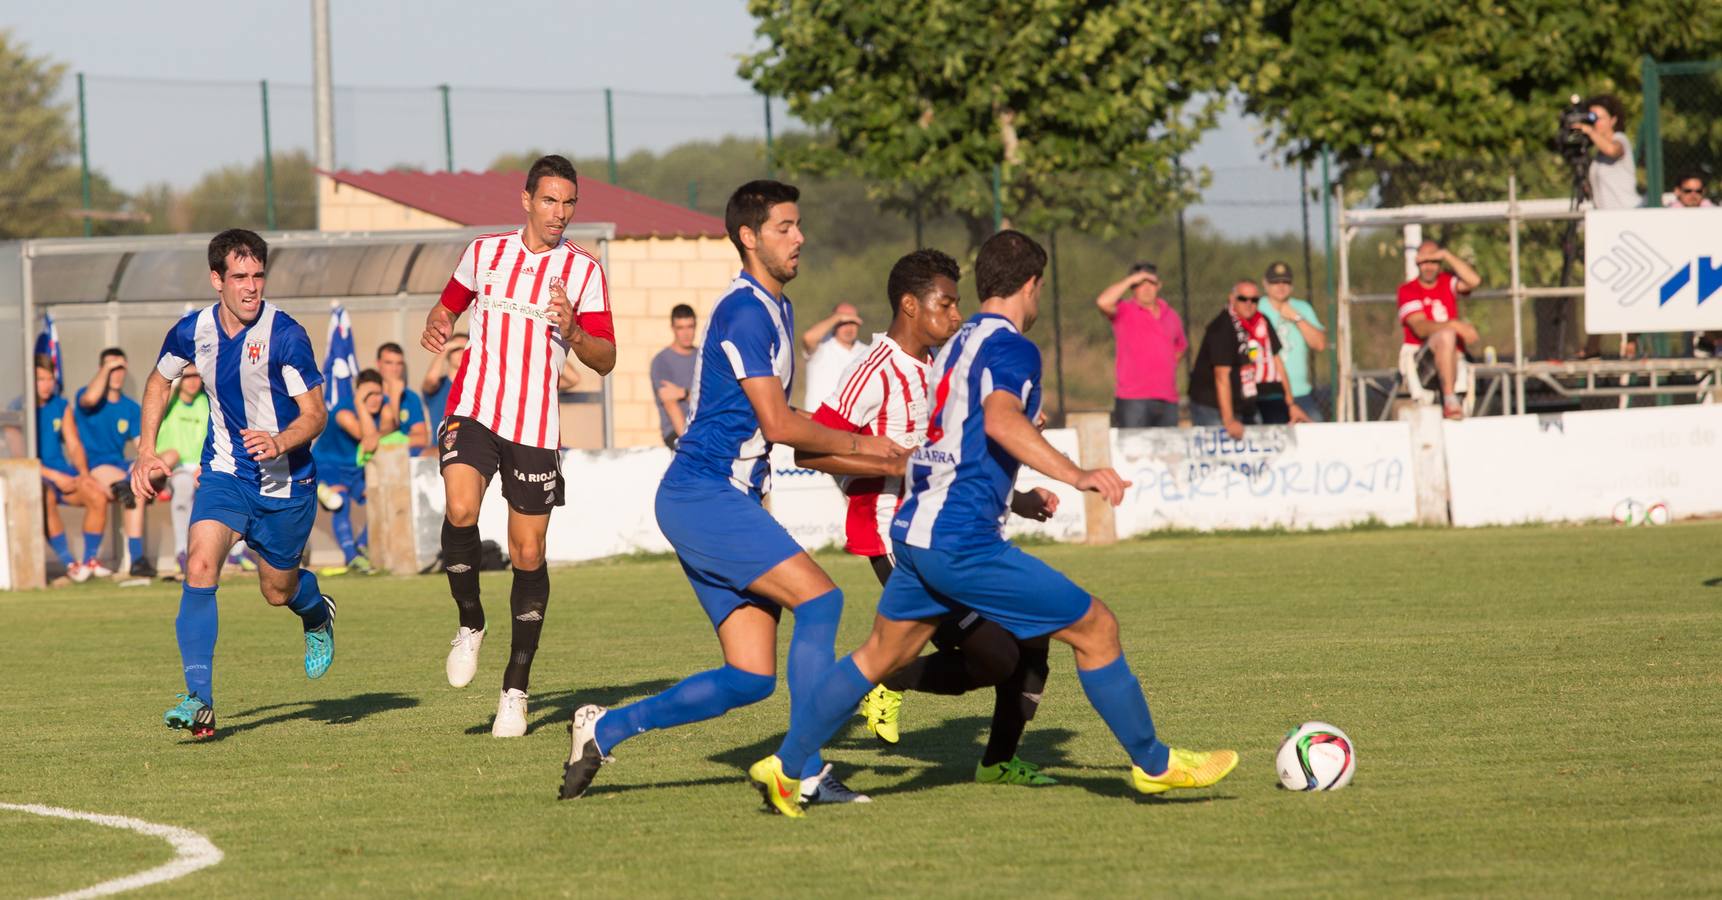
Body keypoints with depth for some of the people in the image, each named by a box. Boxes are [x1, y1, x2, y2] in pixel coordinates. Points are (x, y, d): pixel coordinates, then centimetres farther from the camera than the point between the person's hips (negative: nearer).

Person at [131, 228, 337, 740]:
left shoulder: (284, 336, -19)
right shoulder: (193, 332, -6)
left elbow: (316, 414, -15)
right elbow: (160, 382, 16)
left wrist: (279, 442, -34)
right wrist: (147, 450, 8)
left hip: (286, 482, -2)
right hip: (225, 472, 2)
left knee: (279, 591, 11)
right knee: (200, 566, -21)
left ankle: (316, 613, 52)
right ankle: (199, 701, -21)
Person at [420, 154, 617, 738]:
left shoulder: (583, 270, 3)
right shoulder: (484, 252, 9)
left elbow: (606, 360, 0)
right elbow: (449, 305, 26)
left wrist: (572, 332, -20)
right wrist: (435, 328, 2)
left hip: (536, 425, 0)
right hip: (473, 408, 0)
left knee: (528, 554, 1)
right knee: (460, 510, -26)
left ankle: (516, 688, 13)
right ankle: (470, 623, -1)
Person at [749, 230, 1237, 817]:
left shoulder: (958, 345, 19)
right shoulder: (1011, 347, -10)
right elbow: (1001, 420, -30)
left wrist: (1018, 495, 46)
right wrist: (1075, 475, -39)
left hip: (914, 529, 9)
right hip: (962, 540, -9)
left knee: (879, 656, 24)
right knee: (1095, 628, -3)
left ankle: (784, 767, 25)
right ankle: (1153, 765, 3)